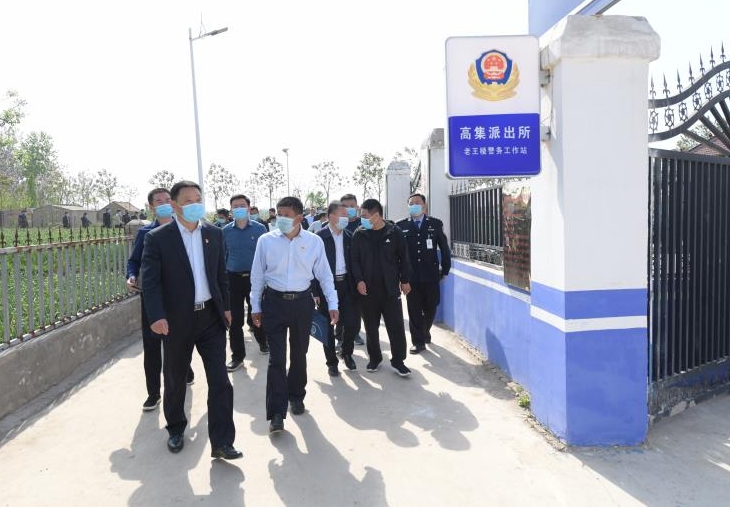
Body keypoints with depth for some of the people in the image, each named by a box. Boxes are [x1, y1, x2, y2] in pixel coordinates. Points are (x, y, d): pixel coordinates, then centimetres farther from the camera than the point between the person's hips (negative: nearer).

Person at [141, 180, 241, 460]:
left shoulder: (214, 233, 5)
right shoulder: (157, 238, -7)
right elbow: (150, 280, -12)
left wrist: (225, 306, 10)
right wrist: (157, 316, -21)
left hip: (211, 316, 3)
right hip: (177, 320, -2)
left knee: (220, 381, -1)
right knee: (175, 380, 15)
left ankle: (222, 442, 7)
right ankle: (176, 429, 38)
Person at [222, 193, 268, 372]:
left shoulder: (259, 229, -3)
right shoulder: (226, 231, 2)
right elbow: (223, 256, 9)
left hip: (255, 277, -1)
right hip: (233, 279, 1)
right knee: (234, 319, 4)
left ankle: (262, 342, 39)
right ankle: (237, 356, 15)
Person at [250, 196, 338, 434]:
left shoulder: (314, 241, -4)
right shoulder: (266, 240, -5)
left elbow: (324, 274, 2)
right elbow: (257, 275, 2)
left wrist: (332, 303, -1)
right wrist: (256, 306, 4)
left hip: (302, 302, 1)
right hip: (274, 301, -1)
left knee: (299, 353, 15)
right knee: (276, 357, -3)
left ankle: (296, 396, 36)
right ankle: (276, 412, 3)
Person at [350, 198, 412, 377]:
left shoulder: (394, 232, -4)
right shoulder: (359, 234, 0)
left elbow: (403, 258, 4)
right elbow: (354, 260, 2)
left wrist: (405, 280, 4)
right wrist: (359, 280, -10)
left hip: (390, 289, -1)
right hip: (367, 289, 2)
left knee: (396, 326, 1)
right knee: (371, 327, 11)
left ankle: (398, 361, 15)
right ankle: (374, 358, 28)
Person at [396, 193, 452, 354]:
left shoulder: (436, 224, 3)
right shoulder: (401, 225, 1)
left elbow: (444, 248, 7)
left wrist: (445, 270, 5)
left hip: (431, 274, 1)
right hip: (410, 275, -1)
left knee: (430, 308, 12)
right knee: (414, 310, 4)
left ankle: (425, 332, 38)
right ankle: (418, 341, 15)